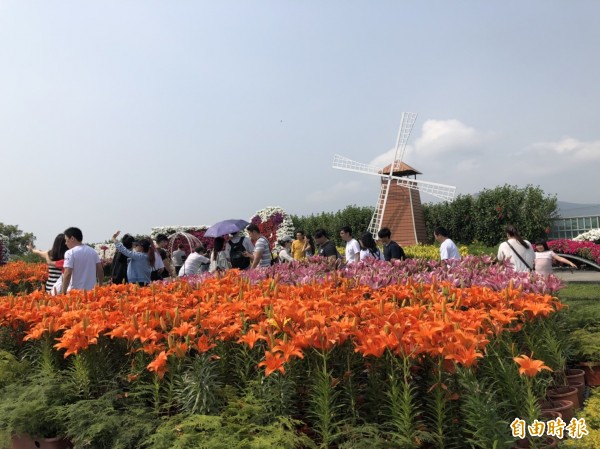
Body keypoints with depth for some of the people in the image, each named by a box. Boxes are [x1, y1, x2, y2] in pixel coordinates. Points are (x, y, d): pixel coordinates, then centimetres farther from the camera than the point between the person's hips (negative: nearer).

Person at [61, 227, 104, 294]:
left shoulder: (70, 253, -9)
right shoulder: (93, 251, 8)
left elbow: (67, 274, -15)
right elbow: (100, 271, 8)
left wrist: (63, 293, -10)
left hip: (75, 292, -5)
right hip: (91, 291, 5)